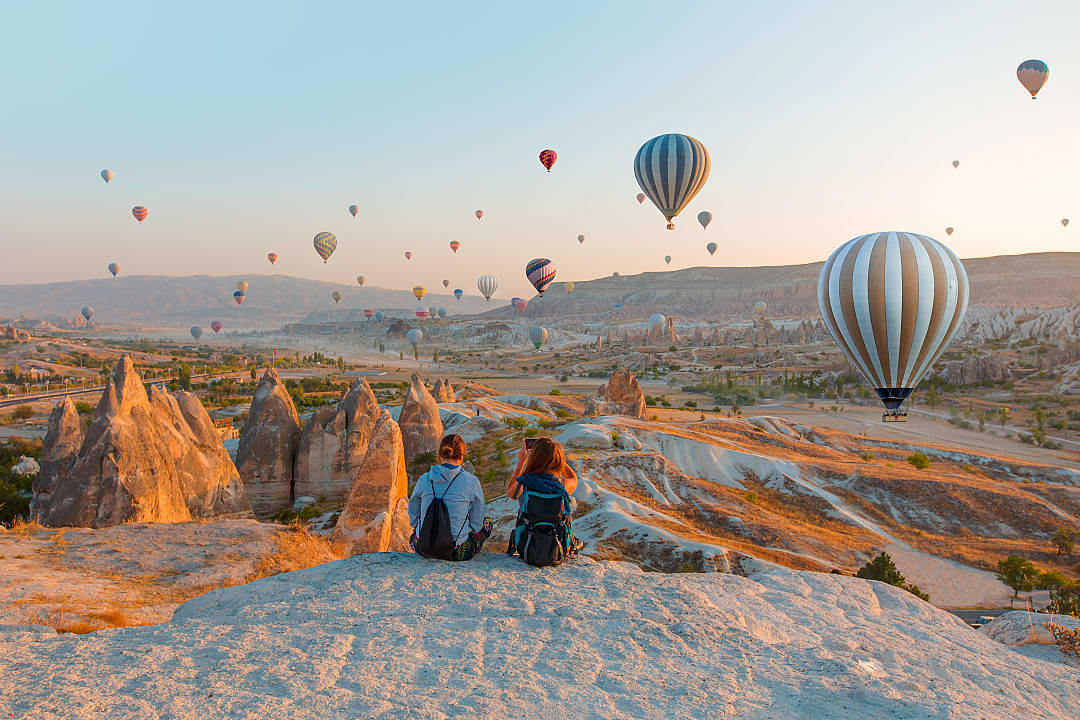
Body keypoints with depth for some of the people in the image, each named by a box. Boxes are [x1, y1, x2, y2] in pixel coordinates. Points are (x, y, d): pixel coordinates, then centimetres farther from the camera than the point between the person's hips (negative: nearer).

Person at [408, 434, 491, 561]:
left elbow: (413, 516, 7)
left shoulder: (423, 479, -5)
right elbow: (476, 523, -3)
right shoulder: (471, 482, -11)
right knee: (487, 523, 24)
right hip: (456, 553, -3)